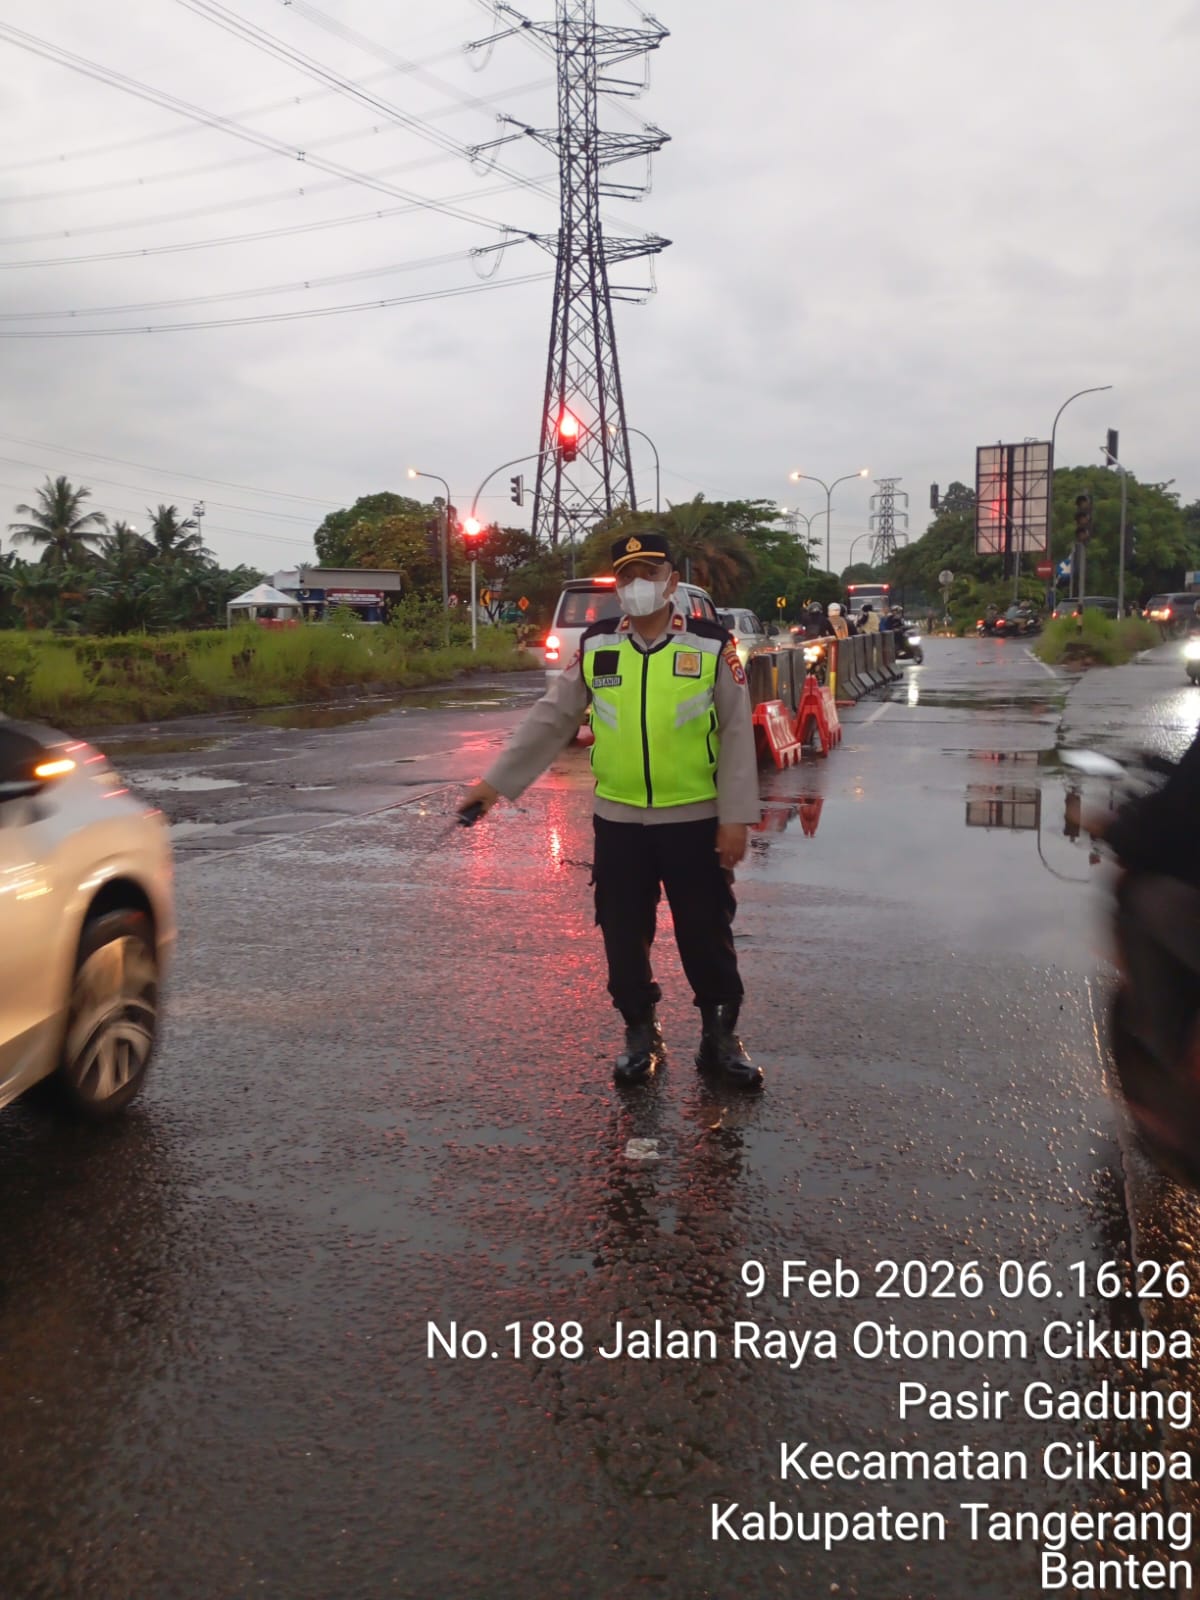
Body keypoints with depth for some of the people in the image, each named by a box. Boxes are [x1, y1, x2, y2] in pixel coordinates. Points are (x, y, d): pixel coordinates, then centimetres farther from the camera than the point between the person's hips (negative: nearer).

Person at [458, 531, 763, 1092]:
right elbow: (551, 719, 5)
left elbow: (737, 735, -4)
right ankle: (641, 1035, 28)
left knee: (707, 934, 7)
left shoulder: (712, 645, -4)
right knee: (624, 936, 10)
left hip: (695, 821, -2)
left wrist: (736, 816, -8)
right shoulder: (595, 646, 3)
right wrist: (496, 781, 1)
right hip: (618, 821, 2)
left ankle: (720, 1038, 24)